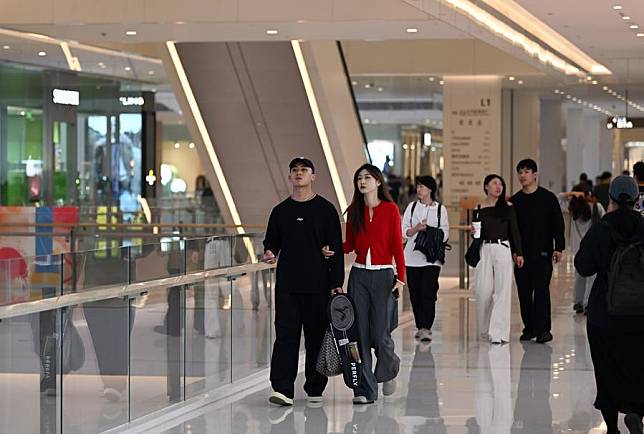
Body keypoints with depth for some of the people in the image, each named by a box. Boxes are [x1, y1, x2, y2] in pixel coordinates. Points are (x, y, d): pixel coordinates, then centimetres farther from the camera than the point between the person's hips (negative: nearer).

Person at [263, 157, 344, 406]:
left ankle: (315, 389, 15)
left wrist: (337, 283, -6)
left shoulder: (326, 209, 3)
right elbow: (272, 241, 17)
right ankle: (283, 389, -10)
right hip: (287, 285, 2)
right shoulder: (281, 211, 11)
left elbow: (336, 248, 1)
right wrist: (269, 253, -8)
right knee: (286, 334, -6)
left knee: (317, 337, 4)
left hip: (318, 285, -1)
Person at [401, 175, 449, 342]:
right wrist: (417, 228, -11)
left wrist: (428, 229, -11)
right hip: (412, 256, 3)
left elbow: (444, 234, 3)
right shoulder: (412, 207, 12)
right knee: (415, 293, 3)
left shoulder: (440, 209, 6)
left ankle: (425, 328, -18)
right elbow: (404, 232, 7)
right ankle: (421, 327, 15)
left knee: (428, 292, -14)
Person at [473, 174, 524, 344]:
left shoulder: (507, 207, 5)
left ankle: (499, 332, -9)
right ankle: (486, 329, 18)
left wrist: (519, 253, 4)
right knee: (484, 291, 1)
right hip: (484, 250, 1)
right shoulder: (479, 209, 7)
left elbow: (514, 230, 7)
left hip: (503, 249, -1)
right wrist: (473, 231, -7)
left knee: (502, 290, -7)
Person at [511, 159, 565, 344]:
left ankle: (542, 329, -8)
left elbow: (558, 224, 1)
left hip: (542, 252, -4)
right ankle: (529, 328, 12)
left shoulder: (548, 197, 1)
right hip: (521, 253, 4)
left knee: (541, 290, -9)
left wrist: (558, 248, -6)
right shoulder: (515, 200, 11)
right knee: (524, 292, 5)